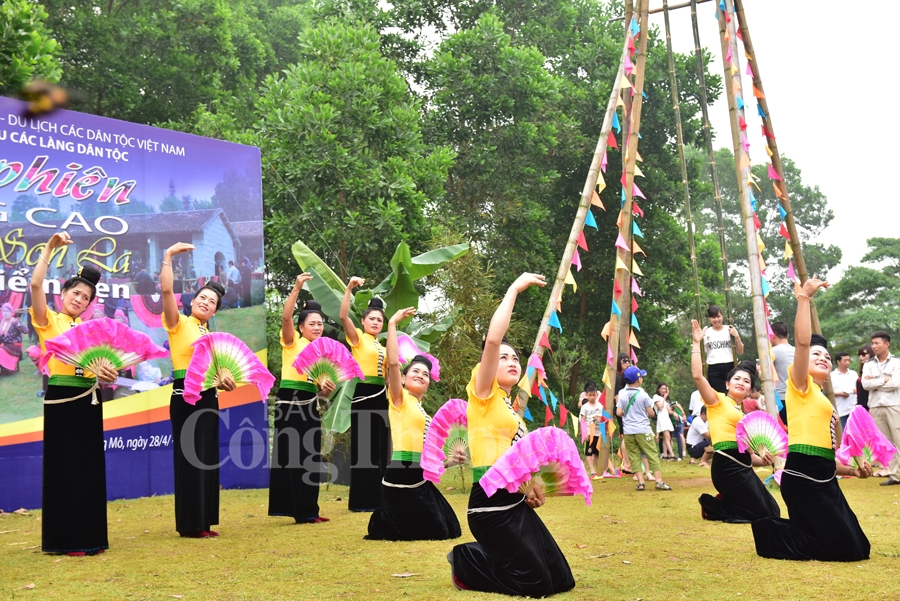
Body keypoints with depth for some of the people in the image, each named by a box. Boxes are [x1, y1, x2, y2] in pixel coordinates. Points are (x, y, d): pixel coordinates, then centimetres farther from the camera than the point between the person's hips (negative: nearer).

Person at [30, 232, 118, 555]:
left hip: (88, 400, 5)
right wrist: (50, 248, -14)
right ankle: (63, 539, 3)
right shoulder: (48, 321, 2)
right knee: (63, 467, -3)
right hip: (60, 399, -5)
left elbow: (99, 361, 9)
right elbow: (35, 284, -13)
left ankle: (89, 536, 14)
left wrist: (109, 373, -13)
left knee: (88, 467, 7)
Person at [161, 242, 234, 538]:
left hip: (208, 398, 7)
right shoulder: (179, 324, -2)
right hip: (186, 397, -7)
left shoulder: (212, 335, 17)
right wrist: (168, 256, -20)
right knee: (190, 458, -6)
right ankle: (189, 524, 1)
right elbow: (166, 291, -18)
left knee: (207, 459, 9)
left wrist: (224, 379, 2)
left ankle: (203, 522, 16)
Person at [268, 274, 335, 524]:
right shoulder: (292, 342, 1)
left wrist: (328, 390, -4)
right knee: (290, 456, -6)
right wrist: (297, 288, -27)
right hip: (289, 403, -6)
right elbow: (285, 317, -19)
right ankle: (300, 510, -1)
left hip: (310, 406, 7)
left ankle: (307, 510, 15)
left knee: (310, 458, 8)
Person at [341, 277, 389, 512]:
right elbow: (343, 316, -19)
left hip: (380, 396, 7)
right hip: (363, 394, -7)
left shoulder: (382, 346, 17)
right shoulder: (358, 338, -2)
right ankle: (362, 500, -2)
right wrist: (349, 288, -26)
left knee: (379, 448, 9)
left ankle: (376, 499, 15)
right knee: (363, 447, -6)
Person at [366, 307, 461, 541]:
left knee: (447, 529, 11)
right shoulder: (400, 399, -4)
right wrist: (392, 324, -17)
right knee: (437, 532, -6)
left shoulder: (422, 410, 19)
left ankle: (388, 519, 19)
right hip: (402, 476, -9)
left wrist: (448, 460, 19)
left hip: (419, 477, 9)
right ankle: (381, 523, 9)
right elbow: (393, 362, -19)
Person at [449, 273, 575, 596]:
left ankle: (478, 556, 23)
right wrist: (514, 289, -13)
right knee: (536, 584, -8)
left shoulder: (512, 409, 20)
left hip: (516, 503, 9)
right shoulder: (482, 395, -5)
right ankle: (464, 562, 12)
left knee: (560, 580, 9)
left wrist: (531, 489, 4)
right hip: (491, 504, -9)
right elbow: (493, 339, -19)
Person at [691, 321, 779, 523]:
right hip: (727, 464, -8)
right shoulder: (717, 401, 2)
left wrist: (763, 459, 4)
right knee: (762, 514, -7)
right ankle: (711, 505, 6)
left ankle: (718, 503, 15)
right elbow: (697, 376, -15)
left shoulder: (745, 413, 22)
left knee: (773, 512, 11)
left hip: (742, 467, 8)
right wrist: (696, 343, -14)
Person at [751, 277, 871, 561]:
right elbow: (802, 341, -16)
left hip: (824, 480, 9)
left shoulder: (825, 402, 24)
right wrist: (804, 298, -17)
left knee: (857, 547, 9)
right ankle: (766, 530, 5)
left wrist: (853, 470, 11)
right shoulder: (800, 386, 1)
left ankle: (773, 528, 17)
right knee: (844, 548, -9)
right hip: (801, 477, -9)